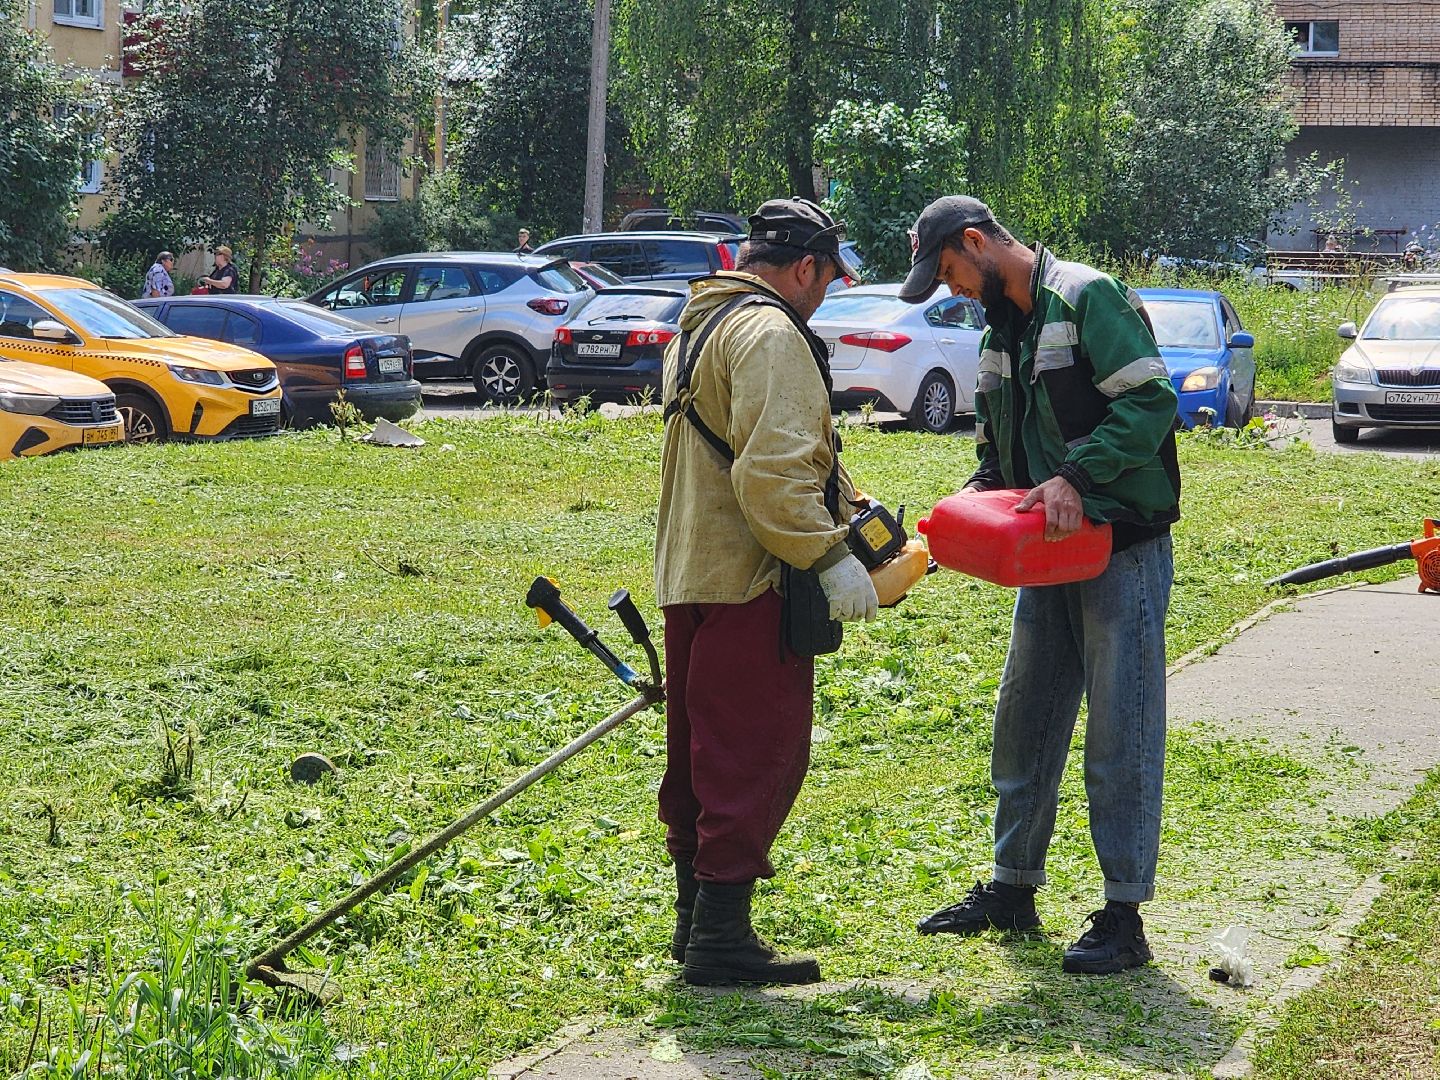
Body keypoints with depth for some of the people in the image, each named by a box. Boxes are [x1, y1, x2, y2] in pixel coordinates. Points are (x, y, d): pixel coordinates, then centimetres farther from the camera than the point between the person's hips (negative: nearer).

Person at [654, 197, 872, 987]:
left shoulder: (698, 328, 19)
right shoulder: (770, 335, -14)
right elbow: (773, 471, -25)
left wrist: (840, 508, 24)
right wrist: (829, 556, -21)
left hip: (691, 578, 10)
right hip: (749, 584, -10)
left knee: (701, 758, 16)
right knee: (756, 759, -6)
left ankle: (695, 920, 24)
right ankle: (721, 937, -5)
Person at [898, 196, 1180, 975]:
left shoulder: (1087, 297, -13)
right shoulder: (1000, 331, 15)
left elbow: (1151, 401, -20)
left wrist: (1076, 477, -25)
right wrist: (982, 489, 2)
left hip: (1122, 548, -9)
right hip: (1047, 553, 9)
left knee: (1120, 734, -4)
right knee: (1024, 726, 14)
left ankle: (1124, 915, 1)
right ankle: (1013, 889, 26)